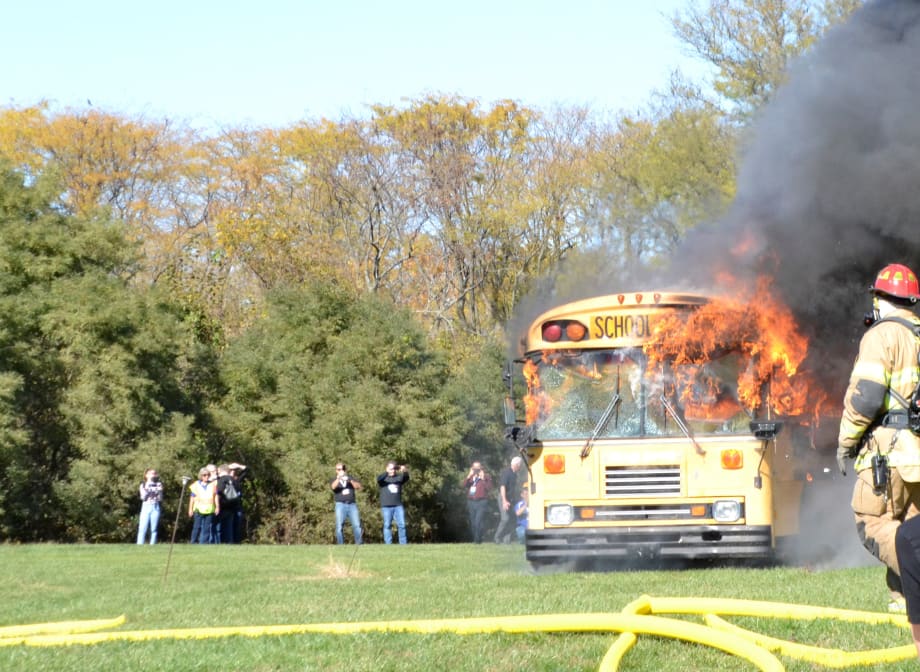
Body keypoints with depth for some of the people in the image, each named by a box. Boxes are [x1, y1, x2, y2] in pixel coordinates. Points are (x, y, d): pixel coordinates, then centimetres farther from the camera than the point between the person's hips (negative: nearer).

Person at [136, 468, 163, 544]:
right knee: (143, 528, -8)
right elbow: (143, 497, -3)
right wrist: (146, 488, -12)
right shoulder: (143, 485, 8)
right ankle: (140, 544, -9)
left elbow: (160, 499, 6)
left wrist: (159, 491, -10)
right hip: (146, 507, -1)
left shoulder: (158, 485, 9)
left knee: (154, 529, -1)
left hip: (155, 507, 1)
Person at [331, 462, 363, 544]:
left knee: (357, 525, -8)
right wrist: (339, 478, -27)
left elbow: (358, 486, 1)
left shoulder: (351, 478, 18)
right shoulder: (335, 480, 12)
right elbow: (333, 487, -11)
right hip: (340, 505, -1)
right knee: (339, 526, -7)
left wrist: (350, 480, -14)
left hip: (352, 504, 1)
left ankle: (359, 544, -5)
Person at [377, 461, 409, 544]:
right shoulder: (384, 478, 5)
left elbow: (406, 478, -8)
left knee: (402, 524, -5)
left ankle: (403, 544, -2)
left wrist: (405, 471, -30)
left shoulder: (399, 478, 10)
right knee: (387, 525, -2)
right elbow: (379, 479, -17)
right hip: (386, 506, -2)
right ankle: (388, 544, 0)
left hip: (398, 506, 2)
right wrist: (387, 472, -32)